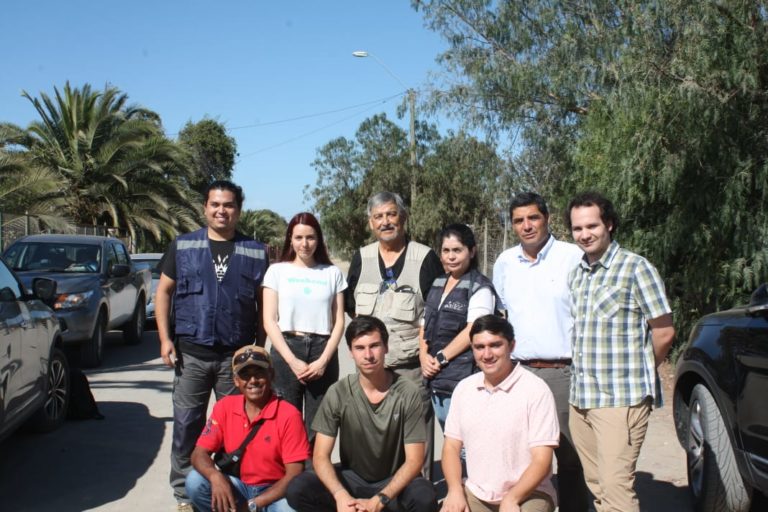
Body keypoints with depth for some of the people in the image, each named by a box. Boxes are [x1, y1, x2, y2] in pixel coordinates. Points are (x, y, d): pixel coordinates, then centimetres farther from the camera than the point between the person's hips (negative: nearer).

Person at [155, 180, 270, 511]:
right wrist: (165, 338, -2)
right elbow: (164, 292, 7)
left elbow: (264, 304, 7)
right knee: (186, 423, 6)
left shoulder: (256, 252, 5)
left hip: (238, 355, 0)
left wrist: (260, 346, 1)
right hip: (190, 353, 0)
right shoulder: (182, 246, 6)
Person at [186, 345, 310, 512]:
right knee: (195, 481, -23)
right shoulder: (225, 407, -4)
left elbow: (294, 476, -18)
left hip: (274, 491, -3)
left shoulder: (289, 415, -17)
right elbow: (199, 453, -6)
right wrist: (215, 477, -29)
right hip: (237, 487, 3)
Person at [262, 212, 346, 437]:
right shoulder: (277, 271, 6)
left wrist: (324, 360, -7)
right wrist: (292, 361, -9)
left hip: (322, 352, 1)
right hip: (286, 351, -1)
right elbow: (269, 321, 1)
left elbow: (339, 322, 6)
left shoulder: (332, 273, 9)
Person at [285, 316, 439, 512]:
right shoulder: (338, 393, -12)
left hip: (394, 481, -1)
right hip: (352, 478, 2)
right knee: (297, 490, -24)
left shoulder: (408, 393, -15)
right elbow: (320, 457, -13)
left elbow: (414, 460, -15)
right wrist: (341, 495, -31)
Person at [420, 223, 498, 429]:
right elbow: (426, 325, 16)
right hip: (436, 380, 7)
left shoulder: (479, 287, -6)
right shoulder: (437, 284, 16)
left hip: (462, 380, -7)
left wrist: (441, 358, -12)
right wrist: (424, 356, 0)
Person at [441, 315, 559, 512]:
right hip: (475, 495, 4)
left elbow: (541, 460, -12)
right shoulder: (463, 388, 5)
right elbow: (451, 446, 8)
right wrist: (455, 491, -7)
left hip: (527, 494, -4)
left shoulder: (536, 390, -11)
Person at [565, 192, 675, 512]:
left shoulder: (636, 268, -7)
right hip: (579, 399, 7)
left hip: (621, 400, -6)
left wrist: (635, 374, 5)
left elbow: (664, 332, -6)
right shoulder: (576, 273, 13)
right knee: (596, 485, 12)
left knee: (615, 486, -9)